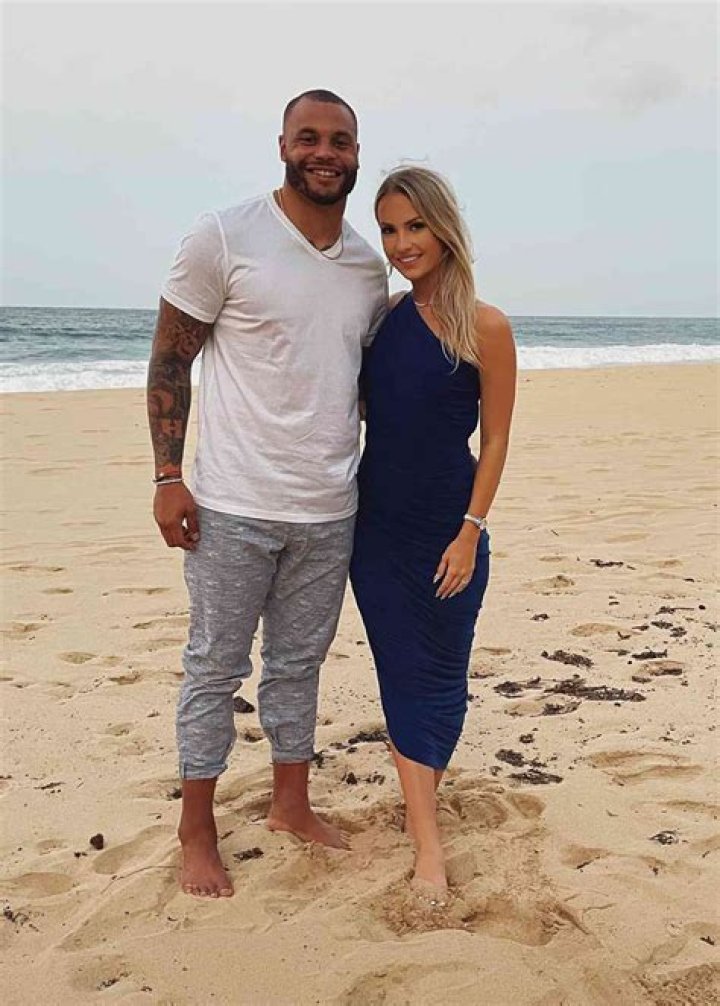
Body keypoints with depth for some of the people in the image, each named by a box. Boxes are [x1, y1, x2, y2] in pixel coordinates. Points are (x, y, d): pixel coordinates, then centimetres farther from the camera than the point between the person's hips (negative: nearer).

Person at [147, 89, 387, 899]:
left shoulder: (370, 266, 8)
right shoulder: (224, 239, -7)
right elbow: (169, 361, -5)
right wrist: (167, 477, -11)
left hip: (330, 511, 5)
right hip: (235, 505, -4)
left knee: (299, 665, 16)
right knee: (216, 668, 6)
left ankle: (291, 804, 33)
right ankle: (196, 831, 21)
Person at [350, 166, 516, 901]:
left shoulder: (485, 327, -9)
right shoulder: (378, 316, 3)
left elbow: (495, 439, -7)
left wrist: (471, 531, -10)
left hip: (447, 528, -3)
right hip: (376, 523, 4)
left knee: (438, 674, 7)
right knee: (401, 673, 8)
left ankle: (417, 796, 31)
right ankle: (428, 845, 18)